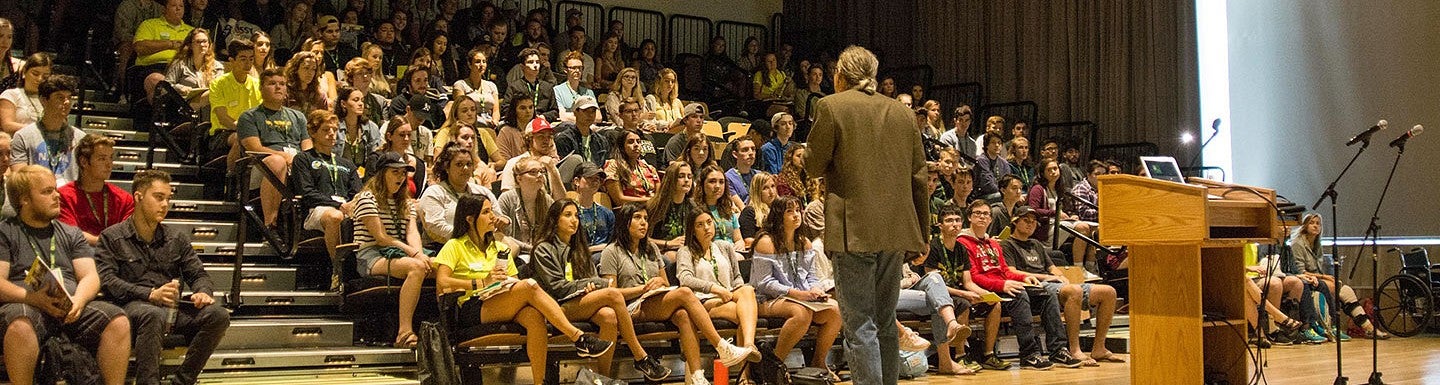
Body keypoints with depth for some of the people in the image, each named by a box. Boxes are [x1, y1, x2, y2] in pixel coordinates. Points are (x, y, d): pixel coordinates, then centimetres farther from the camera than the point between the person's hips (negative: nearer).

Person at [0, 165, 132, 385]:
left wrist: (78, 300, -10)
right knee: (20, 326, -40)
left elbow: (90, 277, 14)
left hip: (72, 308, 3)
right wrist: (36, 298, -17)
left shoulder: (71, 234, 25)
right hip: (26, 305, -3)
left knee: (119, 322, -27)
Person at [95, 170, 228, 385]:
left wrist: (202, 292, -7)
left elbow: (198, 274, 19)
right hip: (132, 305, -5)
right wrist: (151, 294, -20)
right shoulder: (112, 238, 6)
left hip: (172, 308, 5)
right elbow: (106, 280, -6)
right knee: (154, 315, -40)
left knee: (218, 316, -22)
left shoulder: (177, 239, 21)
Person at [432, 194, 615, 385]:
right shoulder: (455, 246, 9)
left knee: (534, 315, -34)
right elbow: (442, 283, -7)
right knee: (530, 285, -30)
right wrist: (482, 282, -13)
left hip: (504, 308, 5)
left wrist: (507, 282, -3)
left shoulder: (500, 248, 28)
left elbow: (515, 283, 21)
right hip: (472, 310, -5)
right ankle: (579, 338, -32)